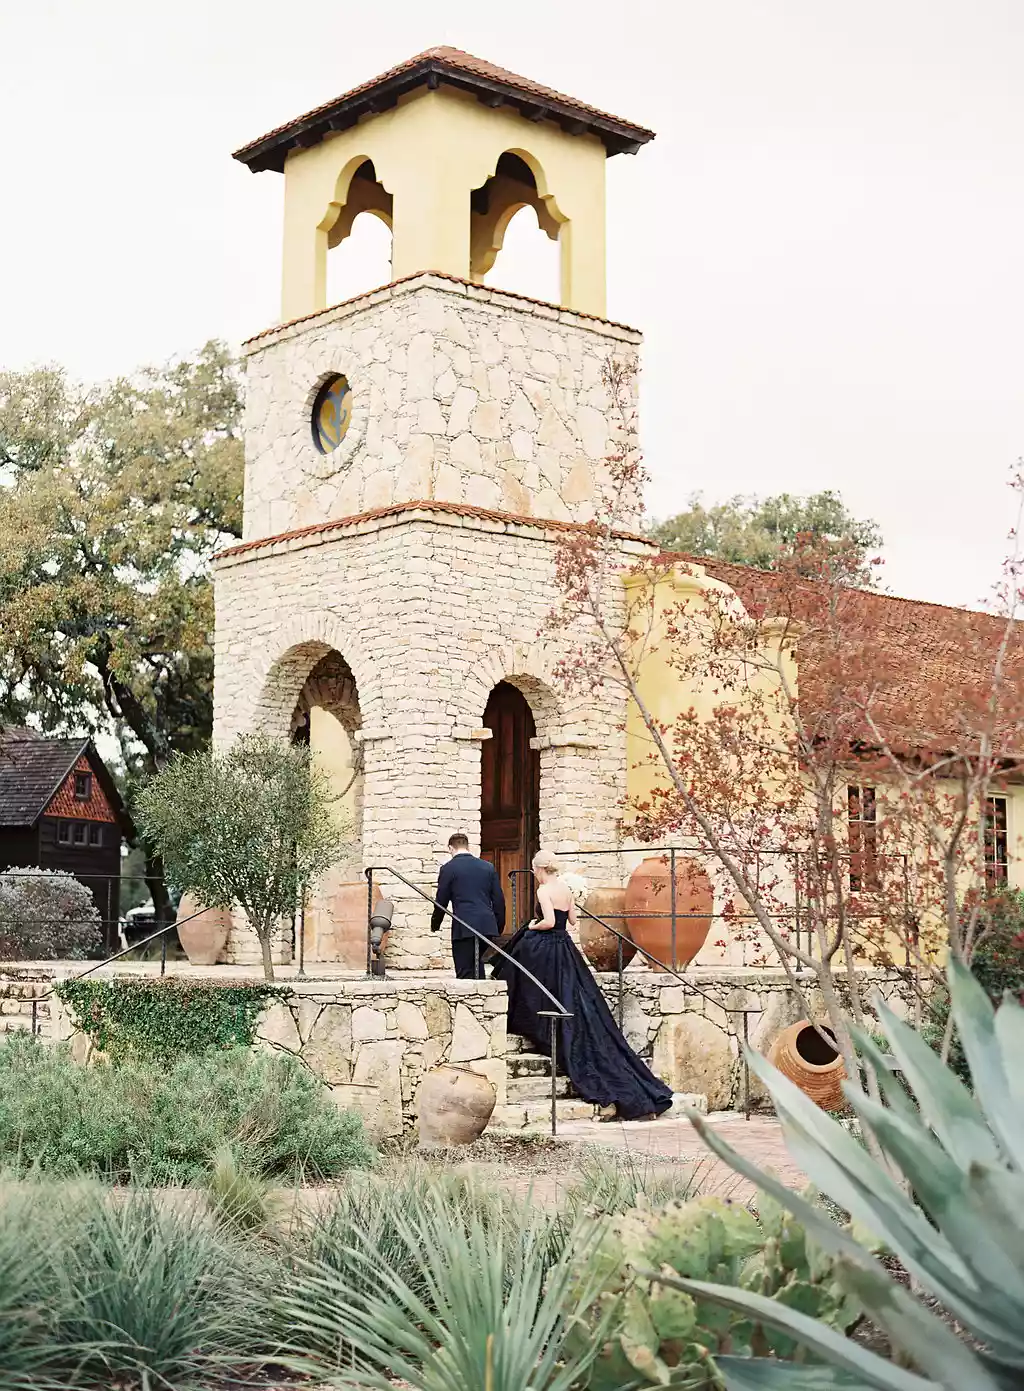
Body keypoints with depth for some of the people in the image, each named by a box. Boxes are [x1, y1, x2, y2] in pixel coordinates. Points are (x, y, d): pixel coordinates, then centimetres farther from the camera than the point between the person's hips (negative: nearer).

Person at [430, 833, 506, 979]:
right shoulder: (488, 867, 11)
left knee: (465, 973, -3)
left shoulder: (448, 868, -1)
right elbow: (499, 900, 10)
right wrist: (499, 927, 19)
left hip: (463, 928, -5)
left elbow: (441, 901, 2)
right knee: (477, 962, 24)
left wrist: (435, 925, 18)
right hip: (487, 926, 5)